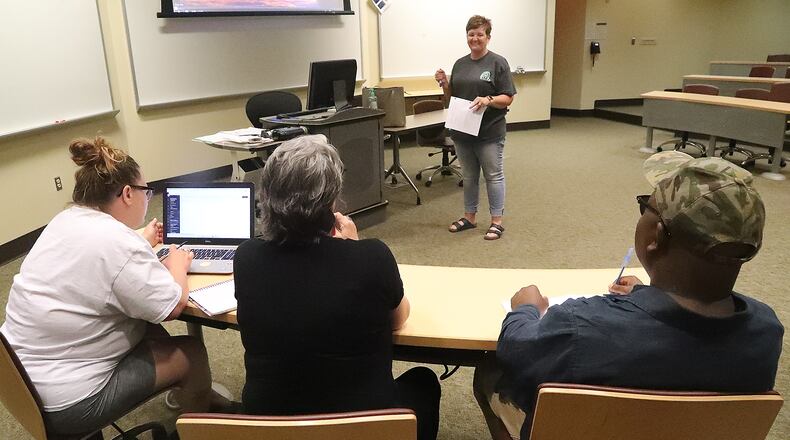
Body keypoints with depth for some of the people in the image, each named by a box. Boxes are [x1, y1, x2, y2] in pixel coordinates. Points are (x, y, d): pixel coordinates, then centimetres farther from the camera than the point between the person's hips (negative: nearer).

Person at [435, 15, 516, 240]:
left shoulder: (498, 63, -4)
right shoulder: (460, 64, 12)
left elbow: (508, 99, -7)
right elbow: (452, 97, 16)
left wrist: (488, 100, -25)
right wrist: (444, 84, -3)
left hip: (489, 133, -5)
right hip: (463, 131, 5)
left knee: (493, 176, 2)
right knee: (469, 177, 14)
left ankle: (497, 221, 11)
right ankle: (469, 216, 25)